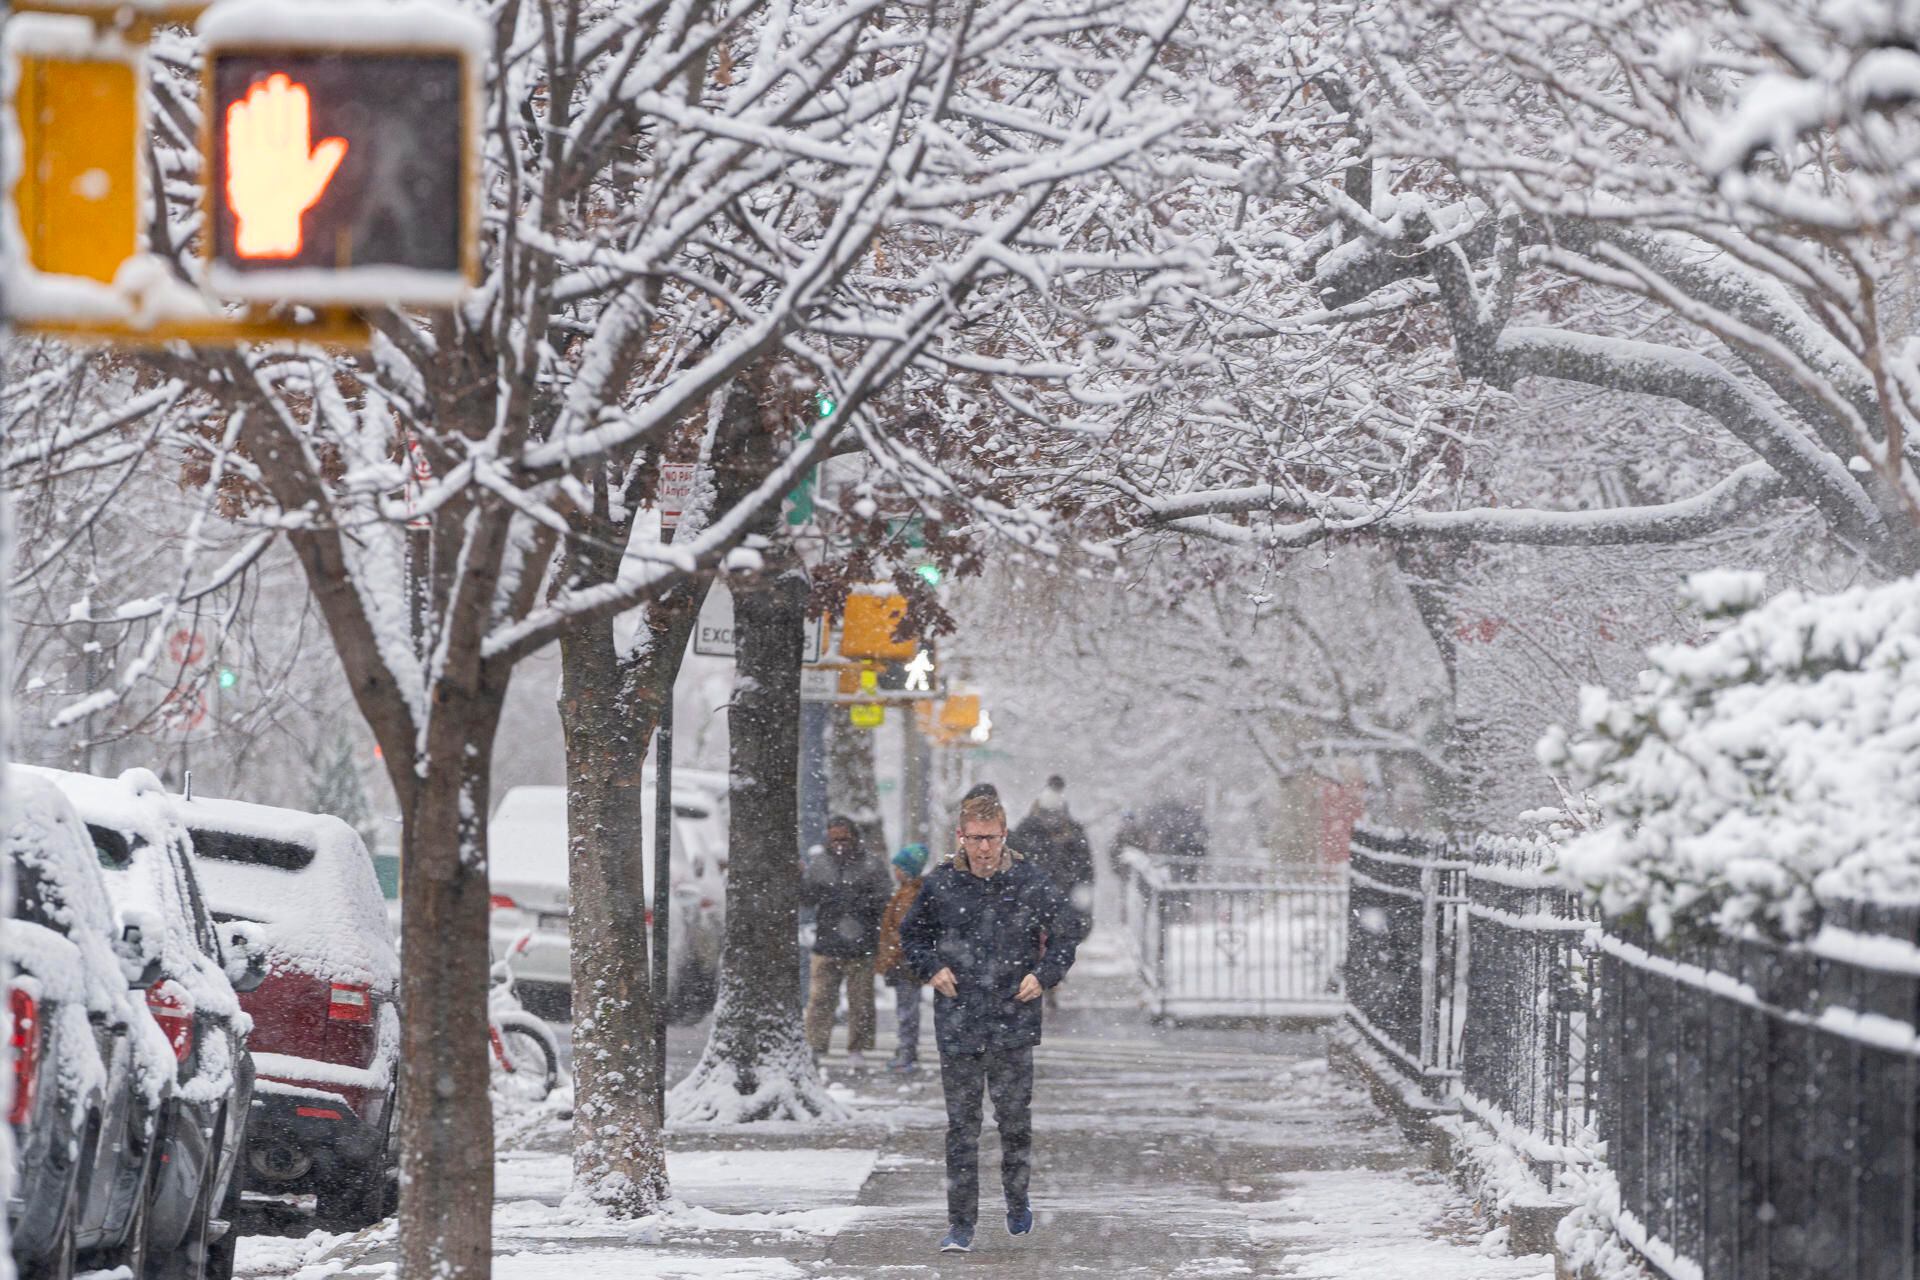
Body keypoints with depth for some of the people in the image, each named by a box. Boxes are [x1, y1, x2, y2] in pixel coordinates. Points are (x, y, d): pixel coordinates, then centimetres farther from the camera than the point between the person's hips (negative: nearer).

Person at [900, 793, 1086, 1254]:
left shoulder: (1030, 883, -2)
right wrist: (931, 968, -1)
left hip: (1014, 1022, 0)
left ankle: (1017, 1201, 31)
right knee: (961, 1125, 1)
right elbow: (912, 934, 16)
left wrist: (1044, 975, -2)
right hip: (957, 1023, 0)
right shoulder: (940, 884, 0)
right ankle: (961, 1224, 6)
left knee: (1015, 1119, 6)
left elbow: (1068, 929, 10)